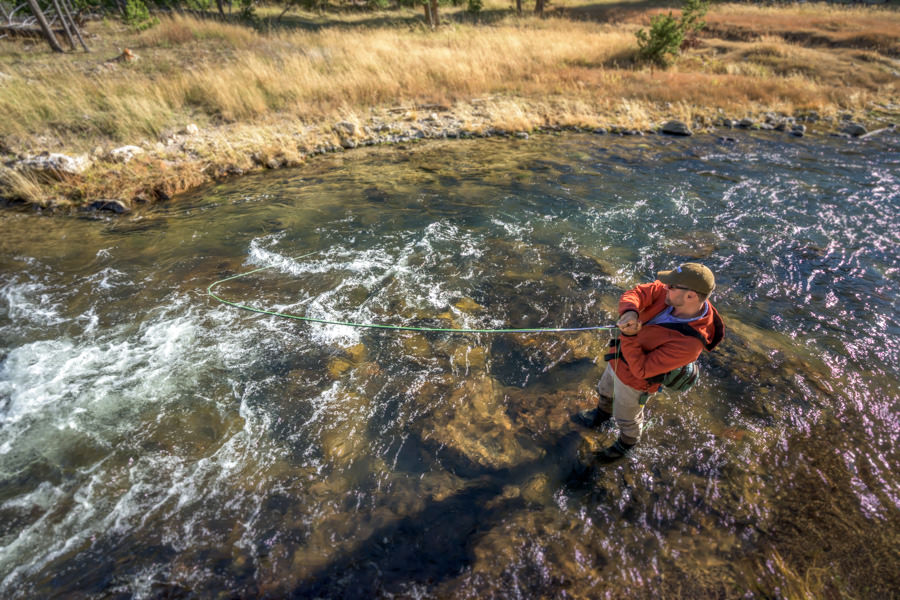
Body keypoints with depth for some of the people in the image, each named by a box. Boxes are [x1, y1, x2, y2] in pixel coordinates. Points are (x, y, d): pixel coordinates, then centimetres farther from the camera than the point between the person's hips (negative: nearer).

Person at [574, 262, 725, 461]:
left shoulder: (689, 343, -39)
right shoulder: (673, 291, -24)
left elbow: (640, 369, -33)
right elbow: (634, 294, -21)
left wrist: (629, 336, -41)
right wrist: (630, 312, -42)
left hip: (634, 378, -6)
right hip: (620, 357, 6)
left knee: (626, 418, 24)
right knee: (605, 390, 34)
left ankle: (628, 441, 57)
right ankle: (602, 414, 65)